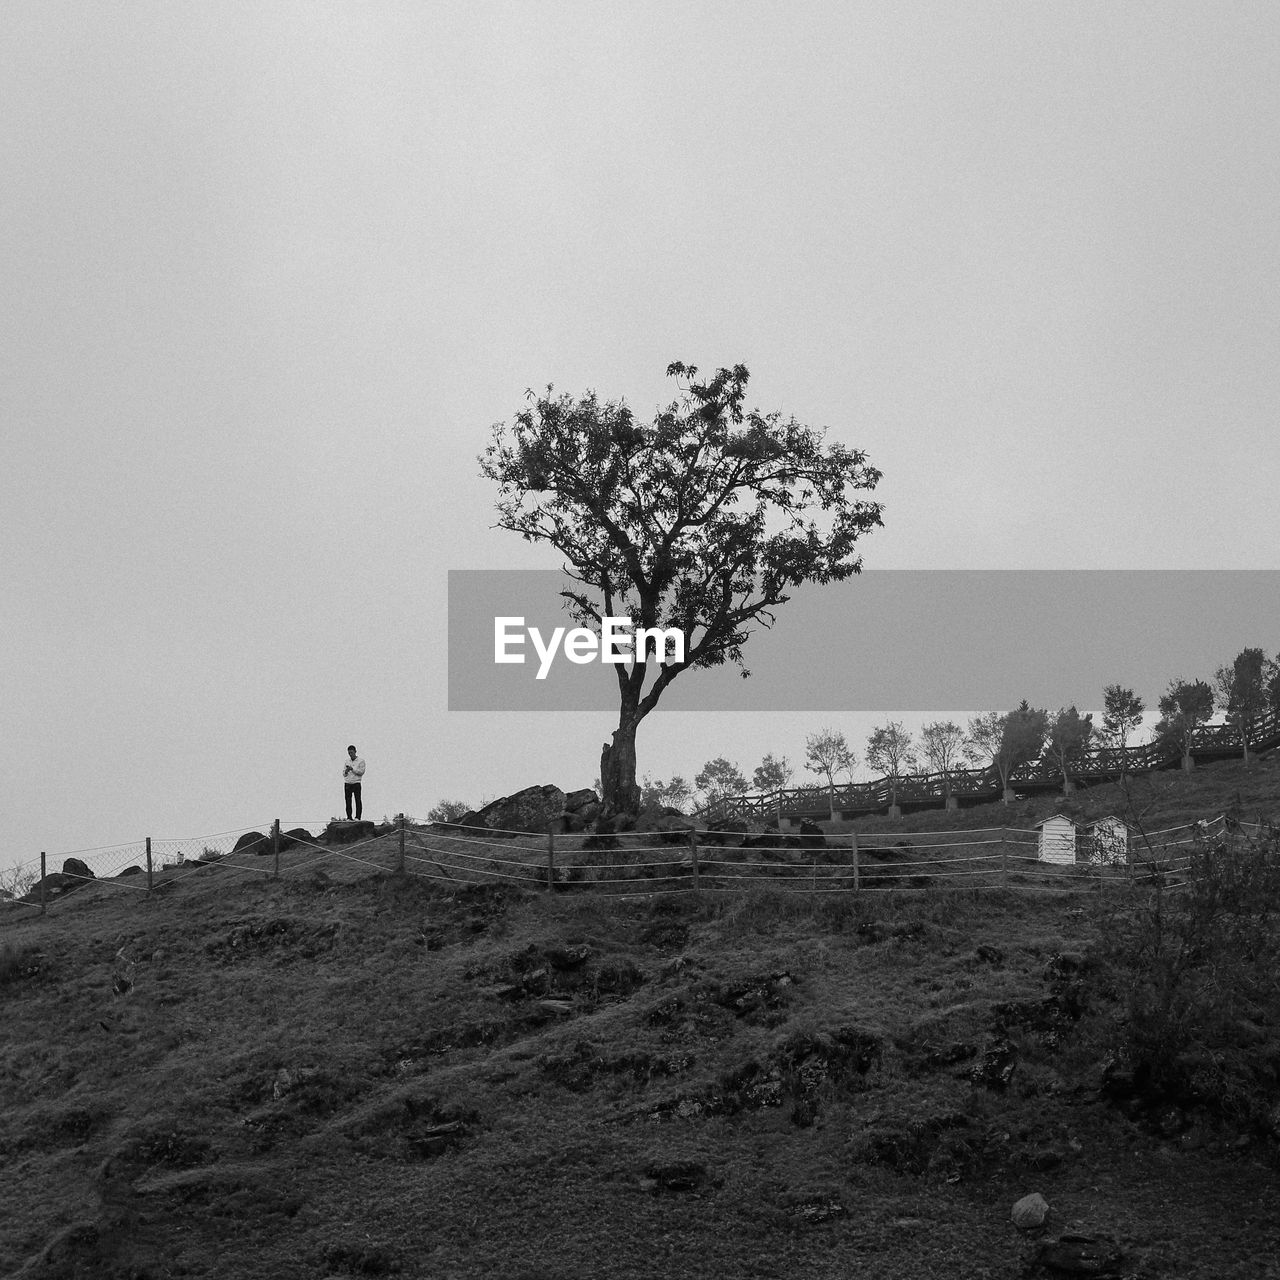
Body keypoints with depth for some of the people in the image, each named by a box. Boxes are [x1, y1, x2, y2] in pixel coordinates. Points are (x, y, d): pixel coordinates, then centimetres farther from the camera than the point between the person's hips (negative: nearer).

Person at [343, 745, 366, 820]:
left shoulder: (361, 761, 3)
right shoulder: (347, 761, 16)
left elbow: (362, 772, -6)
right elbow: (344, 774, 16)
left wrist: (353, 769, -14)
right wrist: (346, 771, -7)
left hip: (356, 783, -4)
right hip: (347, 783, 4)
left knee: (358, 801, -7)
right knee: (348, 801, 0)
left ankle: (357, 817, -6)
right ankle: (349, 817, 3)